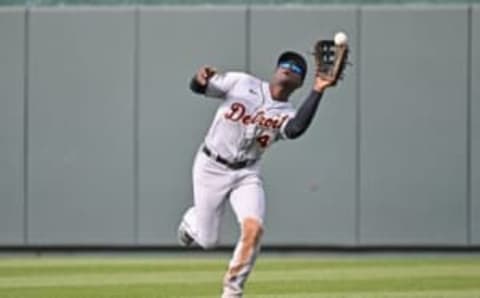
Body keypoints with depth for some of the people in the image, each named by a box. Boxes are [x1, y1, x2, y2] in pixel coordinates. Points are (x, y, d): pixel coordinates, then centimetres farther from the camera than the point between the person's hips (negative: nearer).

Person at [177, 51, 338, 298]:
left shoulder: (287, 116, -3)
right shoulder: (241, 82, -3)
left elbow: (296, 130, -28)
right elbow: (198, 87, -4)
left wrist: (317, 91, -35)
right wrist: (200, 78, -29)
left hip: (247, 175, 1)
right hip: (211, 167, -1)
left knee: (253, 228, -22)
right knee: (207, 241, 3)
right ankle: (191, 221, 41)